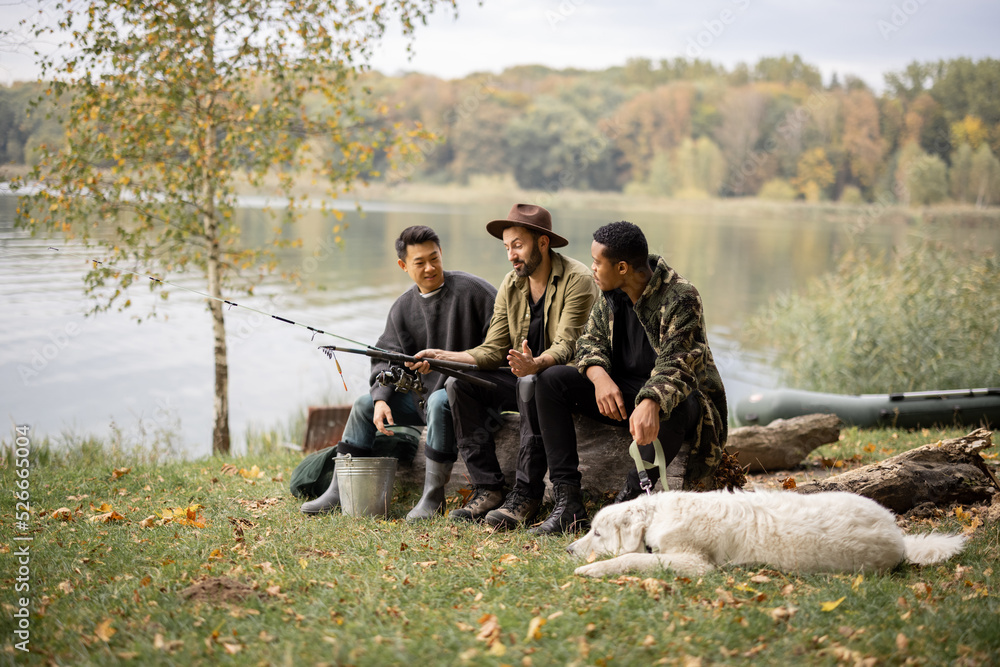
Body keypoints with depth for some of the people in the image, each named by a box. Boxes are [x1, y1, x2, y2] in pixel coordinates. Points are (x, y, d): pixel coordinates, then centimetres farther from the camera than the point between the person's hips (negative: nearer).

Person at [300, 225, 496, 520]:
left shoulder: (471, 290, -10)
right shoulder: (402, 307, 8)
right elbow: (387, 356, 5)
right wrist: (381, 398, -12)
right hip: (421, 392, 7)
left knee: (439, 402, -37)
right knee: (364, 404, 1)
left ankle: (433, 496, -27)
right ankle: (338, 492, 6)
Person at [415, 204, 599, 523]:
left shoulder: (577, 280, -13)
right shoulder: (511, 285, 7)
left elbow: (566, 347, -22)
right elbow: (493, 351, 4)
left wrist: (535, 364, -44)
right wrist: (443, 357, -11)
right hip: (524, 374, 7)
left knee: (532, 383, -38)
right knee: (458, 383, -13)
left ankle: (527, 493, -28)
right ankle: (488, 489, -16)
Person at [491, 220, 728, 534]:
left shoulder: (681, 297, -20)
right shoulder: (611, 293, 2)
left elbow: (676, 362, -32)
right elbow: (591, 339, 3)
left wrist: (651, 403, -52)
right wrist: (599, 376, -21)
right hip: (622, 390, 7)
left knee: (671, 407, -42)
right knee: (551, 381, -12)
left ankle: (628, 503, -30)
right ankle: (567, 503, -21)